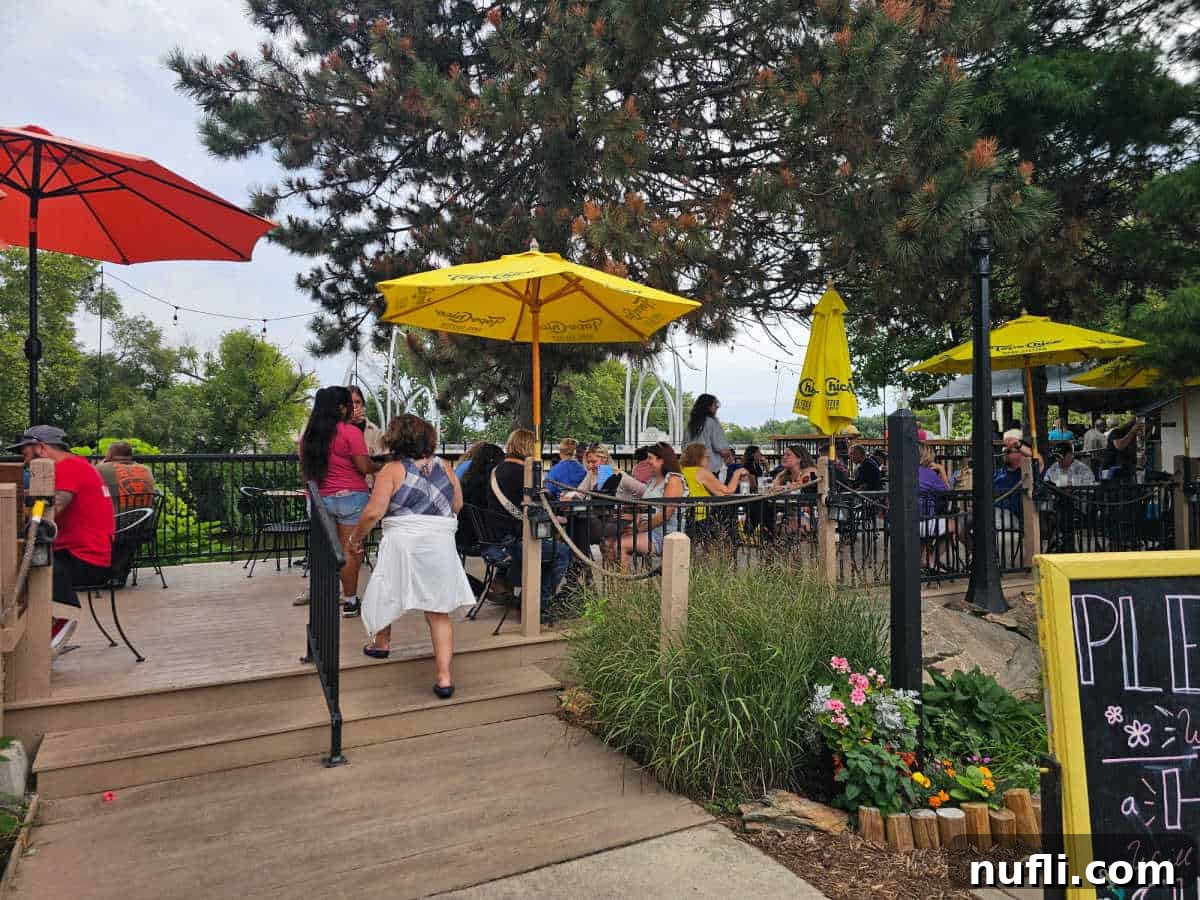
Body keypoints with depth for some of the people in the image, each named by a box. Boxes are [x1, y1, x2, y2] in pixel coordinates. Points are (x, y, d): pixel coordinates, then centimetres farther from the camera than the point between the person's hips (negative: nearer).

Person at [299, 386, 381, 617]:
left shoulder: (308, 435, 8)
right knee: (350, 550, 2)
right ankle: (350, 601, 7)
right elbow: (364, 466, -14)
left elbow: (305, 467, 18)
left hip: (319, 499, 6)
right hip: (350, 496, -6)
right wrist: (379, 467, 5)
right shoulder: (350, 432, -11)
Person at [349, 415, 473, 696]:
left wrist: (355, 538, 2)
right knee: (438, 611, 6)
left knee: (386, 592, 25)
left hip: (403, 543, -2)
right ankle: (444, 678, 1)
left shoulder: (392, 470, -5)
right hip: (441, 545, 3)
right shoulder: (444, 466, 6)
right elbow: (457, 505, 14)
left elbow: (373, 512, -13)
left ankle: (381, 643, 46)